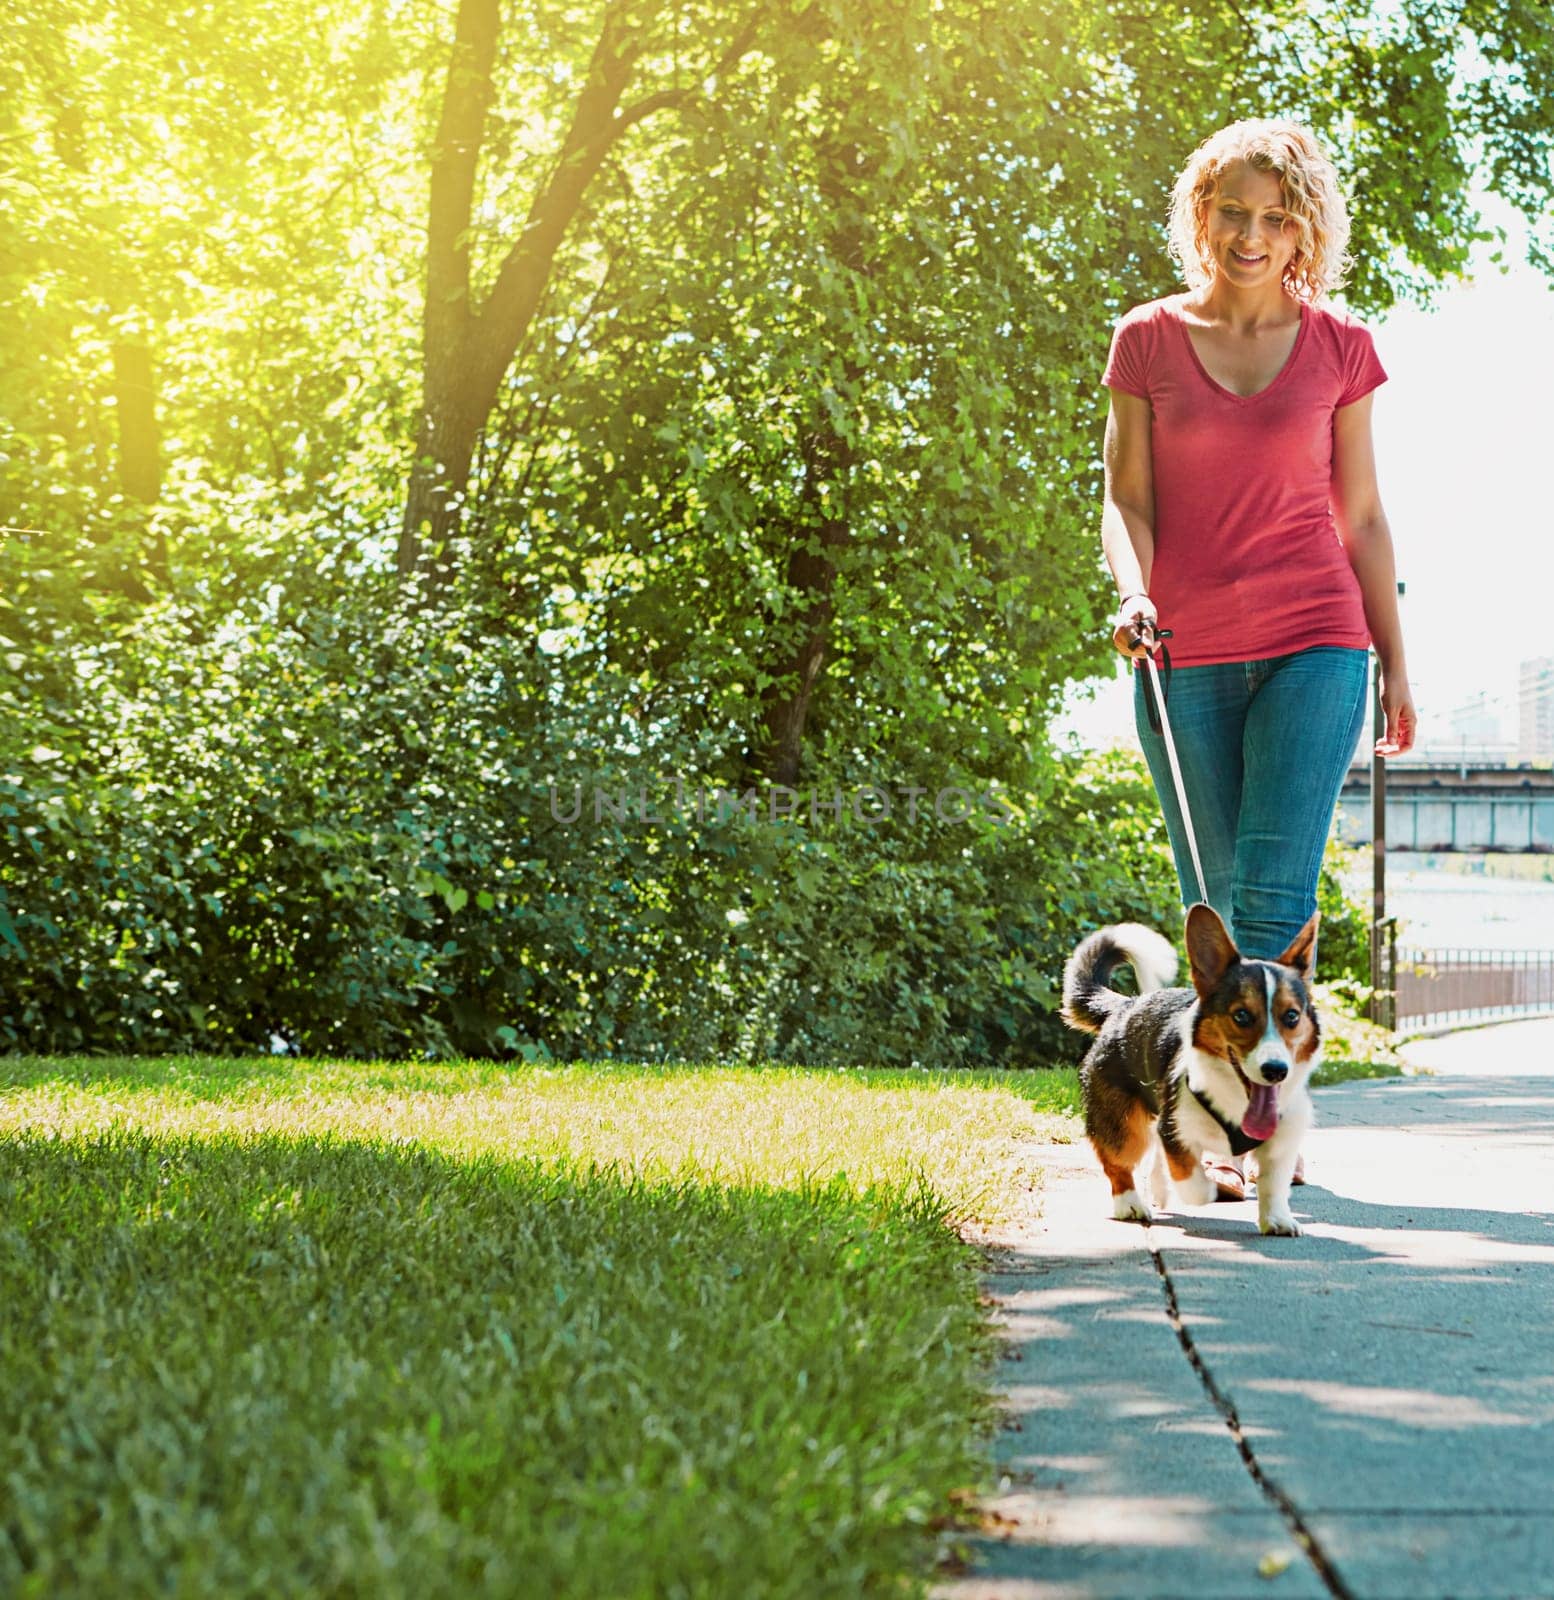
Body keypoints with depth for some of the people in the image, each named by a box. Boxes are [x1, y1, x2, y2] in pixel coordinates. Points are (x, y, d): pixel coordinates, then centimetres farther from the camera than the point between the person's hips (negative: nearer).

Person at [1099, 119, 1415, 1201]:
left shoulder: (1340, 348, 5)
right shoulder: (1148, 341, 6)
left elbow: (1361, 516, 10)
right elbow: (1126, 498, 3)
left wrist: (1397, 661, 11)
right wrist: (1133, 592, -17)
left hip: (1313, 643, -1)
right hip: (1186, 657, 1)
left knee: (1274, 891, -14)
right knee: (1211, 905, 5)